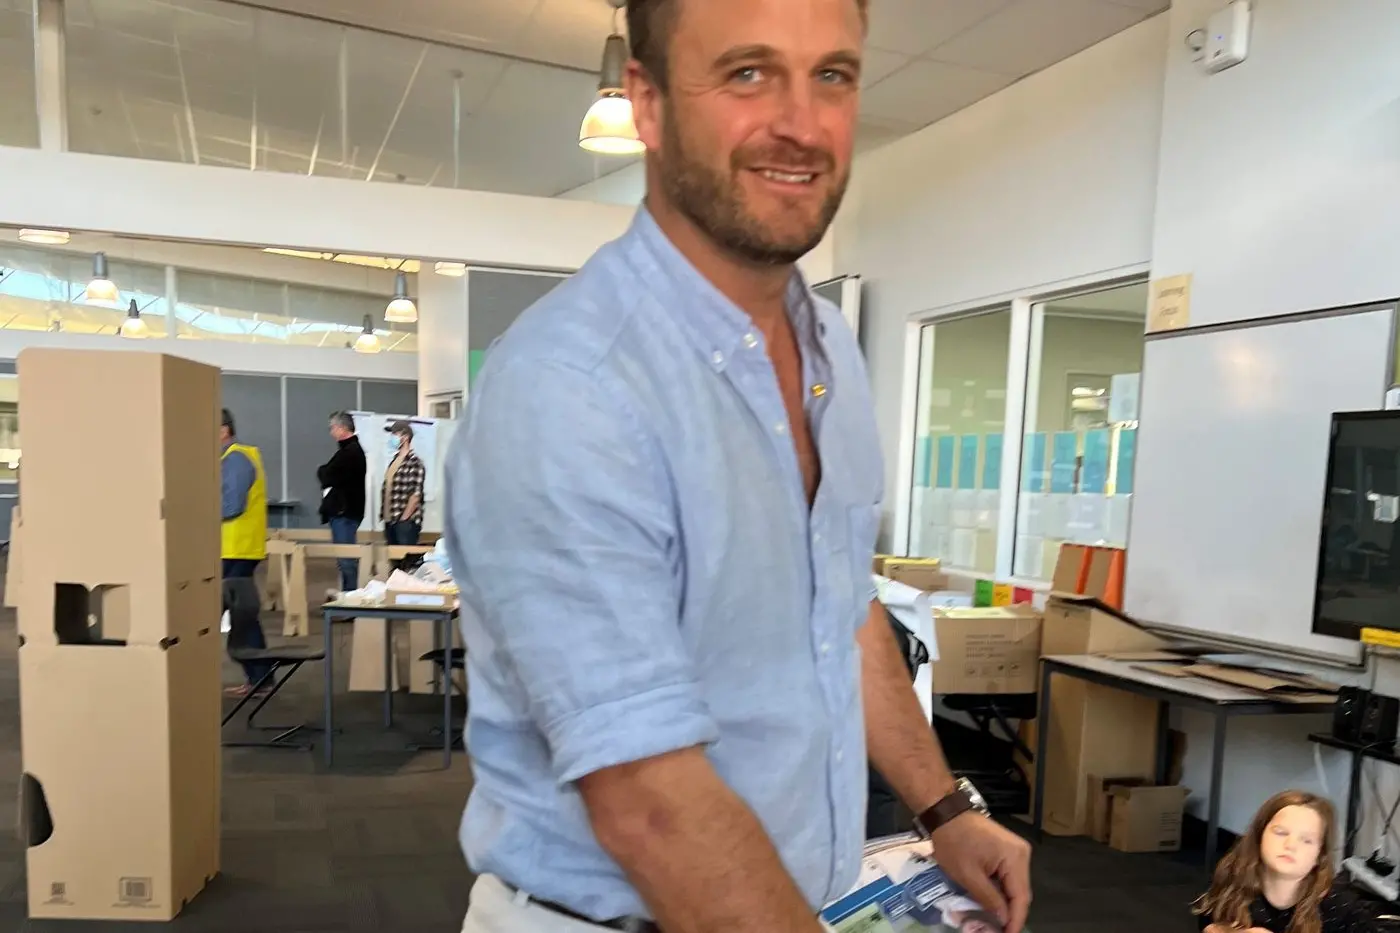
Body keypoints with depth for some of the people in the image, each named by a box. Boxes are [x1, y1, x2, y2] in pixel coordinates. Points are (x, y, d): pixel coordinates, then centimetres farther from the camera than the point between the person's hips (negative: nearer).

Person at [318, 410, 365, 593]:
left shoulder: (349, 451, -16)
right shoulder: (353, 449, 17)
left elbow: (326, 476, -19)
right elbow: (336, 476, 17)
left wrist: (322, 470, 0)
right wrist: (326, 472, -2)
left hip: (344, 511, -10)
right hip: (346, 509, 10)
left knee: (346, 557, -8)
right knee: (346, 557, 14)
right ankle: (348, 593, 20)